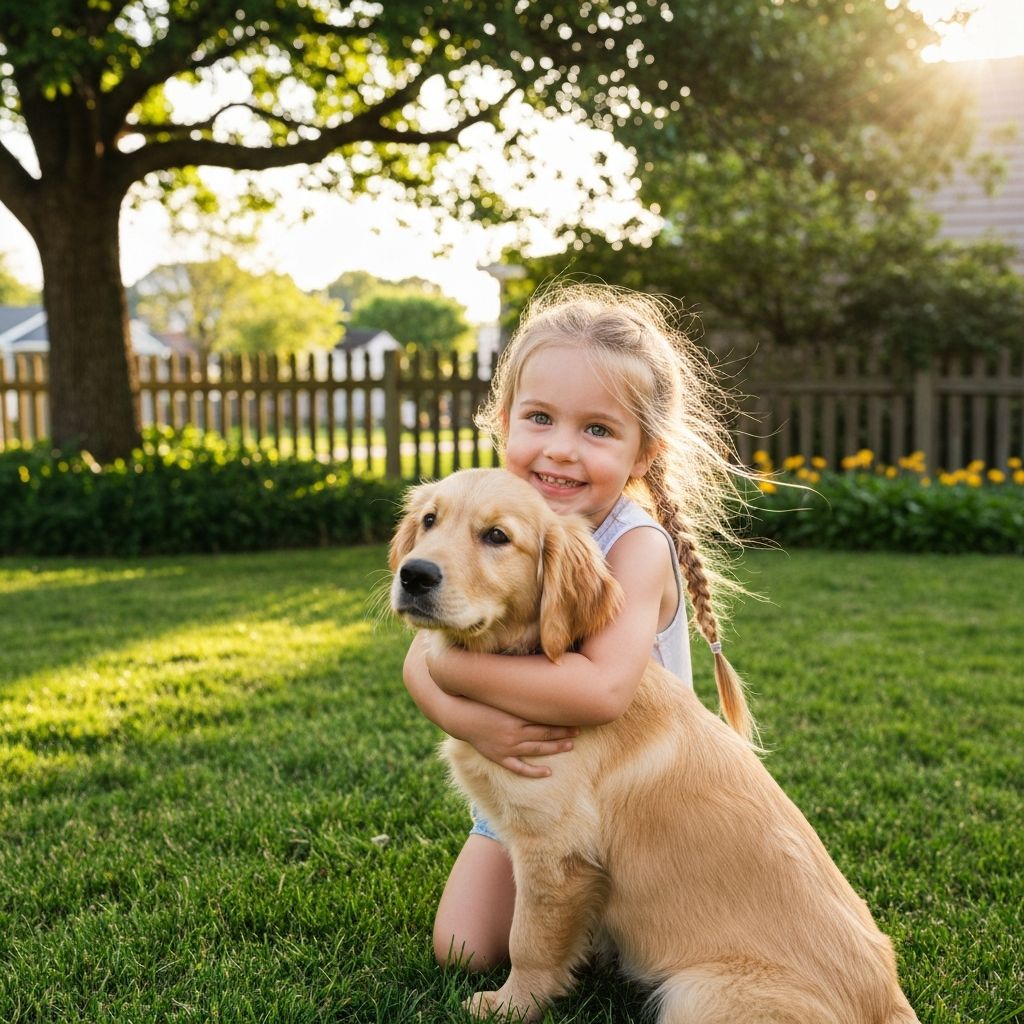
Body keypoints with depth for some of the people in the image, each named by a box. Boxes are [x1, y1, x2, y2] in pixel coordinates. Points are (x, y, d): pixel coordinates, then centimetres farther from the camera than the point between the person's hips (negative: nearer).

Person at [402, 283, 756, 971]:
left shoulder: (638, 546, -30)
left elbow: (604, 690, -45)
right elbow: (419, 662, -18)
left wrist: (455, 665, -36)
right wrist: (469, 719, -39)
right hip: (525, 780, 5)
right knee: (464, 951, 6)